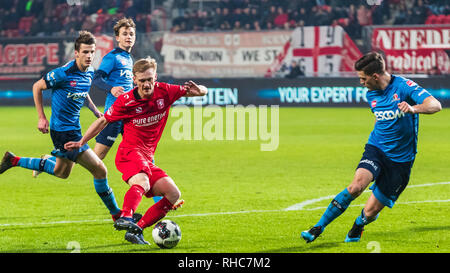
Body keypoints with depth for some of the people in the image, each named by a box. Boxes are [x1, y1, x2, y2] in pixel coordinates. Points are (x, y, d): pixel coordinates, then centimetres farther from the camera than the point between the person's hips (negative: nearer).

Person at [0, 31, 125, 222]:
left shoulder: (89, 73, 2)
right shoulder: (64, 73, -21)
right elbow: (37, 87, -8)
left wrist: (95, 110, 10)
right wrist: (41, 118, -8)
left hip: (73, 127, 10)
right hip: (63, 130, -10)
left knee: (61, 172, 27)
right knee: (99, 170, -10)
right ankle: (116, 214, 4)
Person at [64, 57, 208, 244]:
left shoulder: (164, 92, 0)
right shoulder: (126, 101, -8)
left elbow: (203, 91, 7)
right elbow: (104, 121, 7)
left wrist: (198, 90, -19)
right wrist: (81, 142, 7)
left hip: (147, 159, 6)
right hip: (129, 153, -6)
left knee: (173, 195, -9)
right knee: (142, 183, -37)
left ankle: (136, 231, -12)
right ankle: (125, 218, -64)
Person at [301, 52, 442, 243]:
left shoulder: (404, 86, -14)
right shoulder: (371, 95, 5)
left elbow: (435, 105, -26)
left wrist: (413, 108, -44)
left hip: (400, 159, -3)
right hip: (376, 148, 3)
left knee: (370, 212, -3)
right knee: (356, 186, -27)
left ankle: (357, 227, 34)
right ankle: (318, 228, -20)